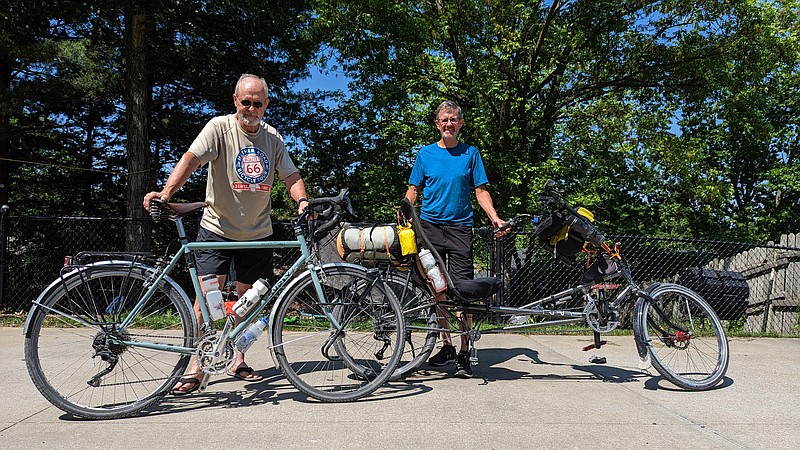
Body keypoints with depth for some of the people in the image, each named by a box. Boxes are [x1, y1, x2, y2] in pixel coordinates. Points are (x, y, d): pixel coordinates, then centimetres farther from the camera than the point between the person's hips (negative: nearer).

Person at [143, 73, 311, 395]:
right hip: (217, 227, -4)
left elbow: (291, 176, 5)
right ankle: (195, 368, -1)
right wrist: (166, 193, -36)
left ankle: (238, 361, 26)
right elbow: (192, 158, -21)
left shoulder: (273, 138, 5)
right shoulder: (219, 128, -8)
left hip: (257, 233, 4)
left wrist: (302, 201, -16)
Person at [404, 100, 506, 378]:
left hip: (459, 227, -1)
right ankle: (446, 345, 18)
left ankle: (464, 353, 0)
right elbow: (413, 190, 11)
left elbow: (481, 191, 6)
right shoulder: (426, 153, 9)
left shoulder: (470, 153, 8)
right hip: (429, 226, 2)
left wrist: (495, 218, -8)